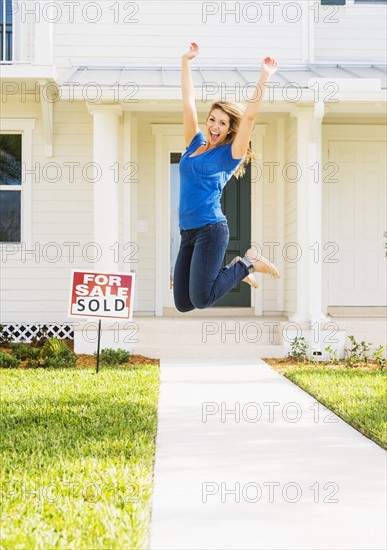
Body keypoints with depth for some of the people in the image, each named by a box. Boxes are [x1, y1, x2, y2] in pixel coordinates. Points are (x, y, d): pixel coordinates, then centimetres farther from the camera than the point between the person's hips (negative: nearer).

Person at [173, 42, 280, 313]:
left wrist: (264, 78, -9)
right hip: (187, 231, 6)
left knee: (201, 299, -14)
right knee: (183, 304, 5)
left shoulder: (230, 154, -1)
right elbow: (189, 101, 16)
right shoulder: (195, 144, 14)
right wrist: (186, 61, 16)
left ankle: (248, 263, 8)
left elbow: (250, 116, -10)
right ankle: (236, 270, 25)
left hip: (211, 230, -6)